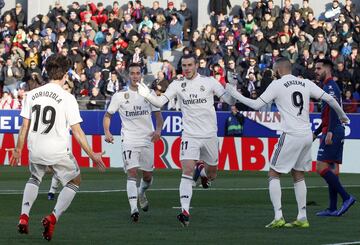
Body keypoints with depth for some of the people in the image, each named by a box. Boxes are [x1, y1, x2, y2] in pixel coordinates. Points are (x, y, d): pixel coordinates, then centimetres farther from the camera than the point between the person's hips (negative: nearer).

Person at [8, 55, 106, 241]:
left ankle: (24, 216, 13)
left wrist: (18, 149, 18)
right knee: (74, 181, 18)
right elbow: (77, 131, -10)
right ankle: (53, 218, -1)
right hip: (58, 151, -4)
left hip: (35, 149, 4)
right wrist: (92, 155, -2)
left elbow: (25, 126, 4)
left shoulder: (32, 94, 1)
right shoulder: (67, 98, -11)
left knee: (34, 178, 31)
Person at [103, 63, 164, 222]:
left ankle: (141, 193, 44)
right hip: (129, 140, -2)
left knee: (147, 176, 10)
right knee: (132, 173, -19)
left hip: (147, 140, 3)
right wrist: (107, 132, -9)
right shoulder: (119, 96, 1)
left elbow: (158, 115, 10)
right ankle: (133, 209, -26)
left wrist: (158, 130, -9)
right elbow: (108, 115, 8)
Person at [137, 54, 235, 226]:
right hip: (190, 135, -1)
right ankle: (185, 211, -20)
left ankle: (202, 171, 50)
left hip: (210, 135, 1)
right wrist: (147, 95, -27)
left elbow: (230, 101, -2)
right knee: (187, 171, -18)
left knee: (211, 176, 13)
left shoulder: (209, 82, -2)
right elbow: (160, 102, -9)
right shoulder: (177, 84, 0)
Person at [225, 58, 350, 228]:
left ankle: (278, 217, -7)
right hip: (307, 135, 6)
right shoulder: (306, 83, 10)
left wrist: (235, 94, 6)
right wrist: (342, 115, 27)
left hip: (291, 136, -6)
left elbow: (256, 105, -5)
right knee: (298, 175, 18)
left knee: (274, 174, 4)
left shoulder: (277, 85, -4)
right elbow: (329, 99, 11)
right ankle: (302, 218, 15)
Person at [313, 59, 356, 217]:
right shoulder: (328, 87, 22)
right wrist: (316, 133, 30)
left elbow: (334, 109, -21)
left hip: (332, 133, -10)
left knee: (321, 168, -13)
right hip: (337, 133, 10)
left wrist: (330, 132, -28)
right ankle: (333, 208, 7)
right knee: (332, 169, 7)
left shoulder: (330, 86, -9)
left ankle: (346, 197, -15)